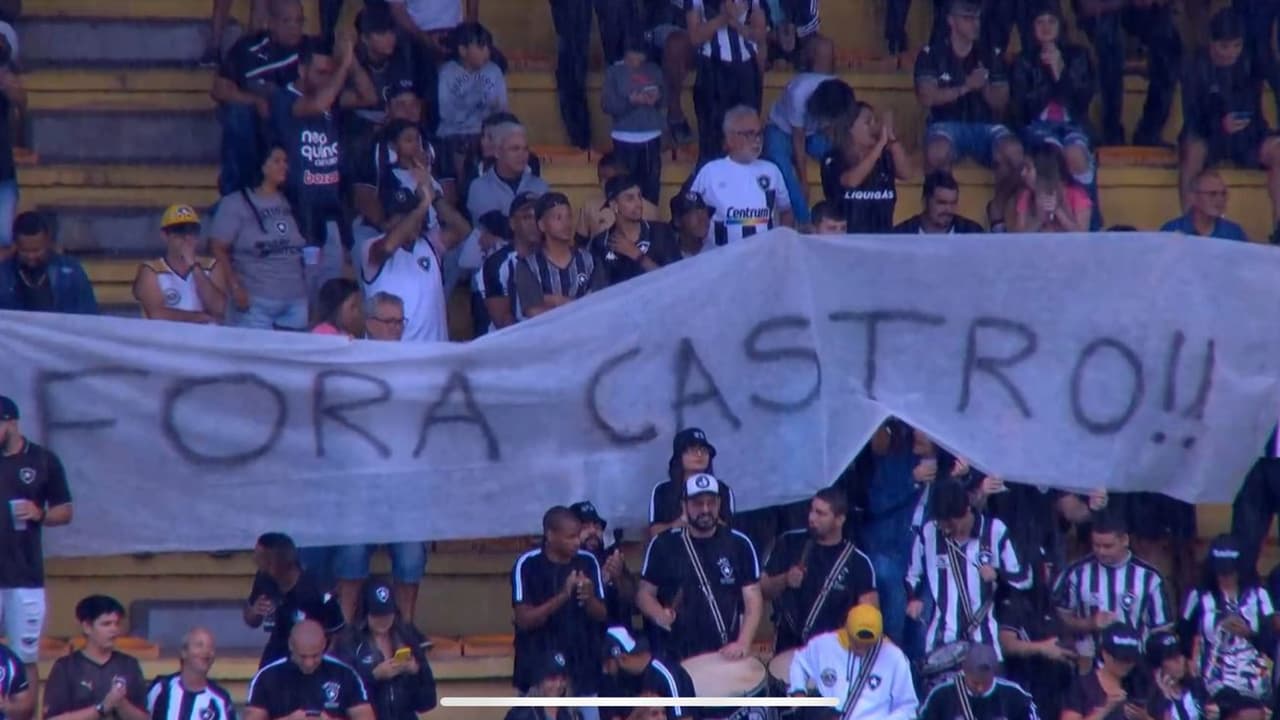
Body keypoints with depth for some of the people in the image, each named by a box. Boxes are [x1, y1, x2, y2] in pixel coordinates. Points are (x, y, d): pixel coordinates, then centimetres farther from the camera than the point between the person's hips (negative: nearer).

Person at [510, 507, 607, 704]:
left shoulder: (588, 562, 1)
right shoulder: (527, 565, -10)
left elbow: (602, 616, 4)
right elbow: (523, 620, -15)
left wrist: (589, 599, -19)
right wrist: (563, 596, -27)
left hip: (582, 671, 4)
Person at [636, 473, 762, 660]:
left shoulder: (739, 545, 1)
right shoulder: (663, 545, 1)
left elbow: (753, 600, 0)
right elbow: (645, 594, 7)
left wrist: (743, 644, -15)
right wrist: (659, 615, -16)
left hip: (724, 656, 1)